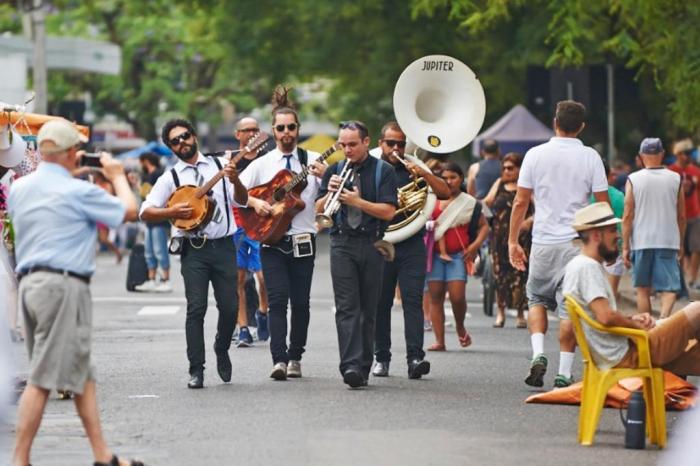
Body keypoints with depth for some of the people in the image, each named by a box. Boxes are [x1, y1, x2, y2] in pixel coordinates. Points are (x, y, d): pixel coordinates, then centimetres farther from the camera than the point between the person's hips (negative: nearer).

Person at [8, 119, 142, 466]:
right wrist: (117, 175, 16)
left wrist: (68, 172, 30)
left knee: (82, 373, 14)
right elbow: (129, 210, 0)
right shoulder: (78, 192, -11)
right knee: (42, 379, -7)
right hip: (63, 286, -9)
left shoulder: (19, 188, 10)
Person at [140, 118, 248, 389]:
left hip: (224, 246, 1)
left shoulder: (220, 166, 10)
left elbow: (242, 201, 3)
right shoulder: (171, 178, 7)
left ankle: (221, 350, 29)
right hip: (193, 250, -1)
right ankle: (196, 370, -6)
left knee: (230, 307, 1)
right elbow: (145, 212, 4)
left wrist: (235, 181, -16)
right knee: (196, 308, -9)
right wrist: (172, 212, -12)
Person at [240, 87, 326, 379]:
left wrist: (324, 177, -19)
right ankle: (279, 360, -19)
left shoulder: (312, 161, 6)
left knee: (300, 302, 3)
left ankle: (295, 357, 16)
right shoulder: (262, 164, 8)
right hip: (272, 242, -1)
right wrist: (254, 202, -10)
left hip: (303, 241, 1)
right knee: (277, 299, -11)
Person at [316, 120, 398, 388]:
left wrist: (357, 201, -17)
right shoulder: (335, 171, 12)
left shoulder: (383, 171, 1)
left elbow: (389, 212, -8)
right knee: (346, 306, -11)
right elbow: (319, 209, 10)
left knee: (369, 309, 5)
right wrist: (330, 192, -9)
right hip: (342, 243, 1)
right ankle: (351, 365, -21)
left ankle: (363, 367, 12)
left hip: (372, 245, -1)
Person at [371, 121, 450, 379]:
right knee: (380, 303, 3)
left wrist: (424, 174, -12)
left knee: (413, 300, -9)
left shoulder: (413, 170, 11)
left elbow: (445, 193, 3)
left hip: (411, 247, 0)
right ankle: (382, 358, 11)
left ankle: (415, 357, -15)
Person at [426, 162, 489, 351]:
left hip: (458, 255, -2)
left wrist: (475, 245, -4)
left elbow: (484, 226, 11)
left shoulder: (469, 203, 7)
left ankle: (460, 327, 18)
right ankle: (439, 341, 2)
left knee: (457, 296, -12)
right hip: (435, 253, 2)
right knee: (435, 296, -1)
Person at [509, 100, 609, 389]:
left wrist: (513, 241, 8)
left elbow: (520, 202, 1)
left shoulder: (536, 155, 0)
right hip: (577, 243, -1)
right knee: (570, 306, 4)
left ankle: (538, 354, -2)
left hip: (543, 242, 1)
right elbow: (603, 203, -2)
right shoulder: (590, 157, -2)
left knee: (537, 299, 18)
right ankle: (564, 373, 2)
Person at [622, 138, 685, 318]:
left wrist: (625, 247, 1)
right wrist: (680, 244, 17)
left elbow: (628, 216, -4)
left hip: (641, 242, 0)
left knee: (643, 290, 13)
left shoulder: (634, 180, -3)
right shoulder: (675, 179, 1)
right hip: (669, 242, 0)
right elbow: (681, 216, 6)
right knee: (669, 287, -1)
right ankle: (664, 317, -26)